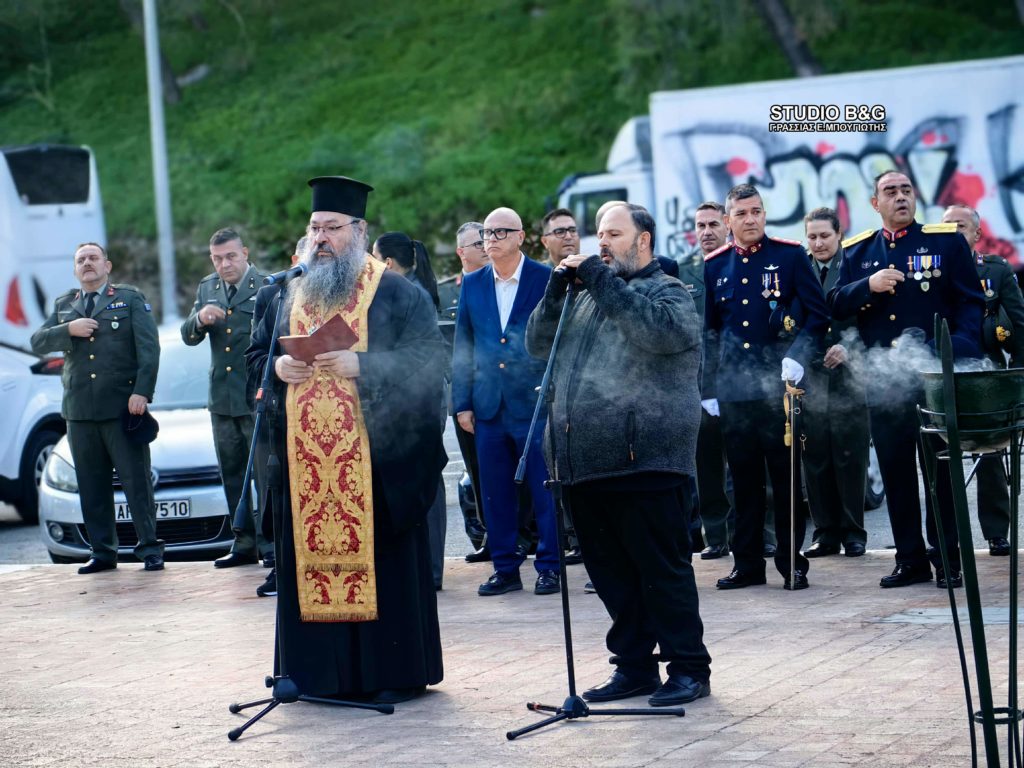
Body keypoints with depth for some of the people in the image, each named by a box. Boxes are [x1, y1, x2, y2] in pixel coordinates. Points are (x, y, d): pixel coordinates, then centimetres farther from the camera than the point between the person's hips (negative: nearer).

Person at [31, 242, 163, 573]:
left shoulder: (131, 298, 6)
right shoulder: (63, 305, 18)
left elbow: (149, 348, -3)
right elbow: (37, 342, 10)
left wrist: (142, 392, -14)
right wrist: (69, 330, -9)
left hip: (122, 407, -4)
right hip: (79, 410, 4)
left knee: (136, 480, -4)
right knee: (92, 485, 5)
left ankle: (150, 548, 2)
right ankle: (102, 552, 11)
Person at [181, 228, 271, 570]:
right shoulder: (207, 288, 11)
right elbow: (188, 337, 8)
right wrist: (200, 318, -15)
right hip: (222, 398, 7)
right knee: (233, 476, 12)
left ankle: (270, 544, 0)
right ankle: (244, 544, 19)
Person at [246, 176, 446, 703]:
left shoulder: (397, 294, 2)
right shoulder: (283, 294, 17)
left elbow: (428, 361, -7)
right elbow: (253, 357, 20)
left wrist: (361, 365, -19)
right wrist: (276, 368, -4)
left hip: (377, 458, -4)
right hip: (303, 464, 5)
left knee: (383, 559, -3)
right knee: (311, 560, 4)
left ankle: (398, 672, 4)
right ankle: (322, 672, 11)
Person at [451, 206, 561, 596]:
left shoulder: (547, 280, -2)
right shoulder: (472, 284, 10)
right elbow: (463, 345, 12)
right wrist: (462, 402, 7)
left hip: (536, 402, -4)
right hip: (489, 404, 4)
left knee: (545, 489, -1)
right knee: (495, 491, 6)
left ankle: (549, 566, 8)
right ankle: (505, 567, 14)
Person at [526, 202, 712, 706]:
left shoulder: (667, 292, 3)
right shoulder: (587, 297, 22)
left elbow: (663, 332, -19)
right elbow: (537, 345, 18)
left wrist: (601, 280, -15)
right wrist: (557, 291, 3)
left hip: (644, 461, -7)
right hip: (585, 462, 7)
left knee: (662, 568, -4)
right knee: (611, 571, 11)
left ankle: (688, 668, 2)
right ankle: (634, 666, 20)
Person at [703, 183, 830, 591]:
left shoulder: (790, 255, 2)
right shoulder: (713, 266, 10)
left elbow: (817, 313, 1)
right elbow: (708, 331, 14)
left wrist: (798, 356, -13)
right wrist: (708, 388, 9)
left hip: (779, 385, -3)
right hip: (733, 390, 3)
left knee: (786, 476, 1)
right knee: (744, 478, 7)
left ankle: (792, 563, 8)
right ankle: (747, 563, 13)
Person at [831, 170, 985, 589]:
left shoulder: (948, 241, 2)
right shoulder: (857, 252, 12)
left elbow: (972, 303, -1)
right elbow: (836, 306, 6)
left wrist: (960, 350, -16)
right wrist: (868, 286, -13)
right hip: (882, 379, 3)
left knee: (941, 469, 2)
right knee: (895, 471, 5)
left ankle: (947, 559, 9)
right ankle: (910, 559, 12)